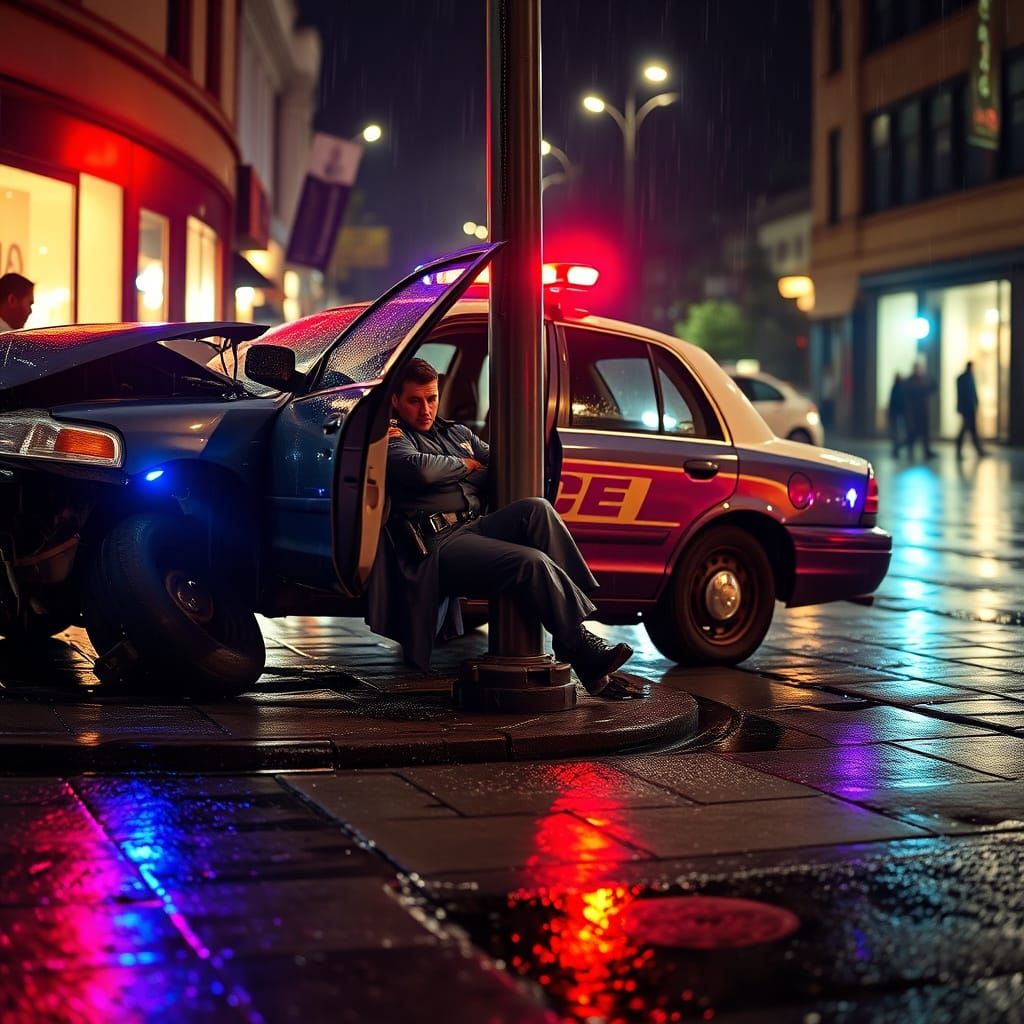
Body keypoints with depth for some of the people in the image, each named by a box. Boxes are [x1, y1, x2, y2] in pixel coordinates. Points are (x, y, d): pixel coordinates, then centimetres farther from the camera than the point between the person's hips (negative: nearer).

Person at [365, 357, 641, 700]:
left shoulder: (458, 433, 29)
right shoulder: (393, 438, 8)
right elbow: (419, 469, -14)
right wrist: (467, 465, 3)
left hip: (477, 527, 6)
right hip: (437, 545, -6)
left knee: (537, 509, -26)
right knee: (532, 562, -30)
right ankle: (583, 651, -28)